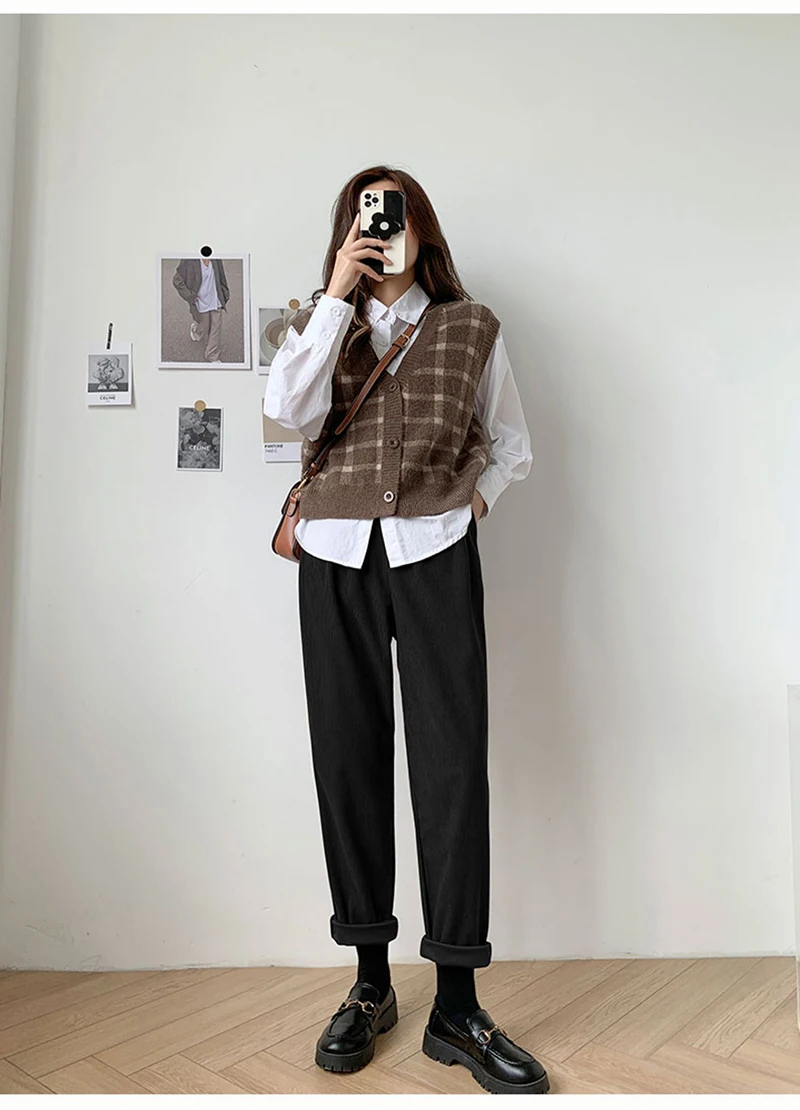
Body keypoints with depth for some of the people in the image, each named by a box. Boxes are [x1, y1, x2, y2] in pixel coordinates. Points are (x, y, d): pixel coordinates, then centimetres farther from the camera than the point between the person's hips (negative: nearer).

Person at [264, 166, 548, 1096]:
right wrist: (338, 293, -6)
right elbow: (288, 410, -7)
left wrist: (472, 502, 2)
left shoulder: (470, 328, 13)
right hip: (335, 557, 2)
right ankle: (370, 986, 17)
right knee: (349, 760, 3)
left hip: (435, 556, -1)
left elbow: (512, 448, 19)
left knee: (453, 763, -8)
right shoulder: (320, 321, 15)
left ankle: (455, 1006, 3)